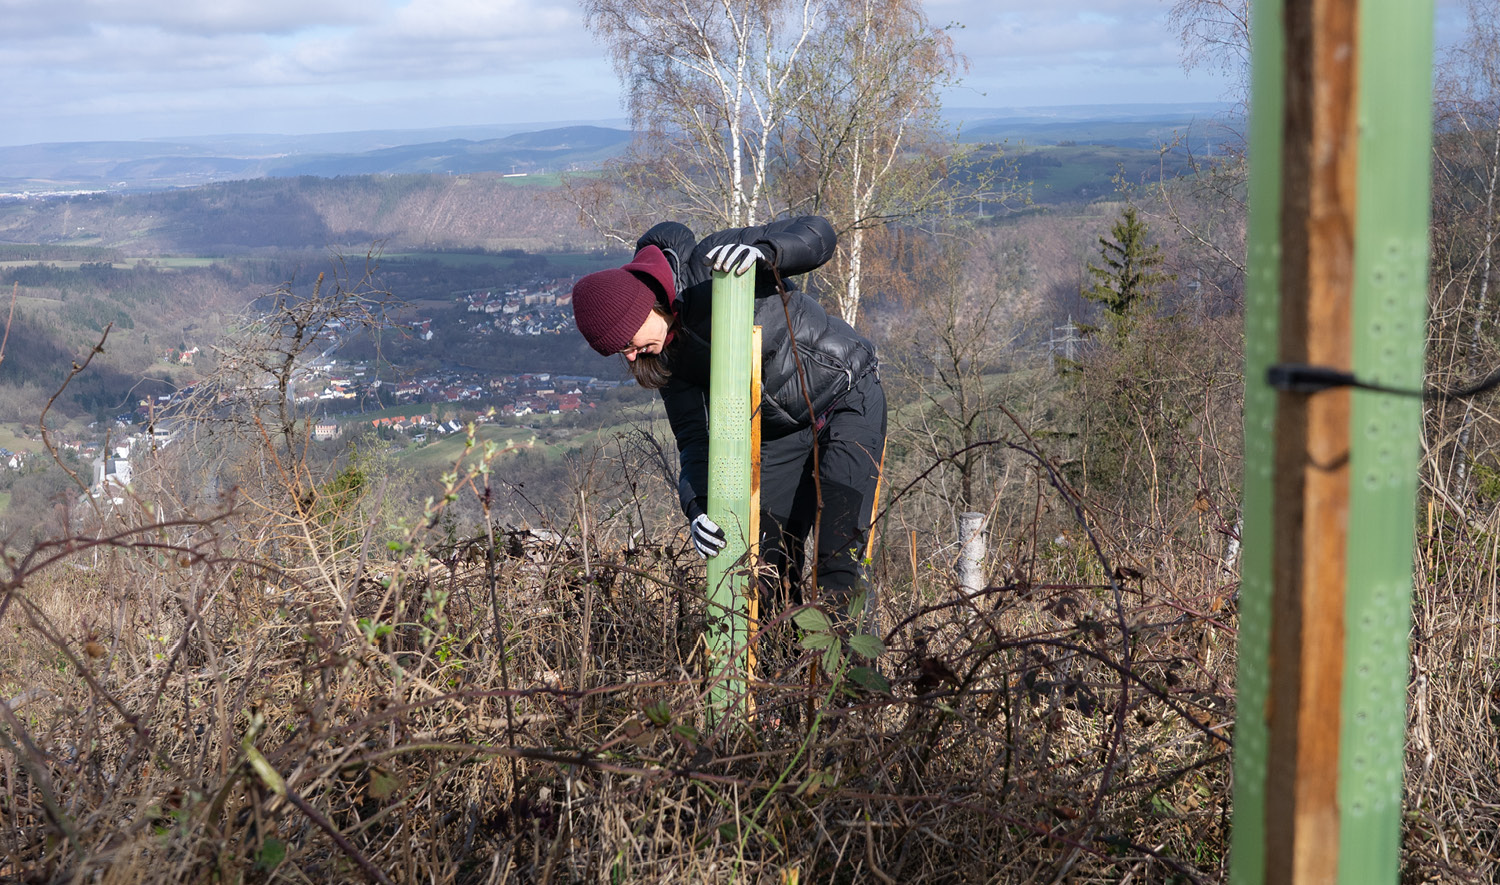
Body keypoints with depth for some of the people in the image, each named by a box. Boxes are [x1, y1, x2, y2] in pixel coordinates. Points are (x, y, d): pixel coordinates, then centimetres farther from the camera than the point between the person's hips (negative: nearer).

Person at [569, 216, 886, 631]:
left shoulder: (710, 262, -24)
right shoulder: (668, 354, -6)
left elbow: (817, 233, -23)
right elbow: (692, 437, -6)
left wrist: (762, 250, -44)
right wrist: (697, 507, -24)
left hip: (849, 397, -6)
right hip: (781, 433, 6)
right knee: (771, 554, -1)